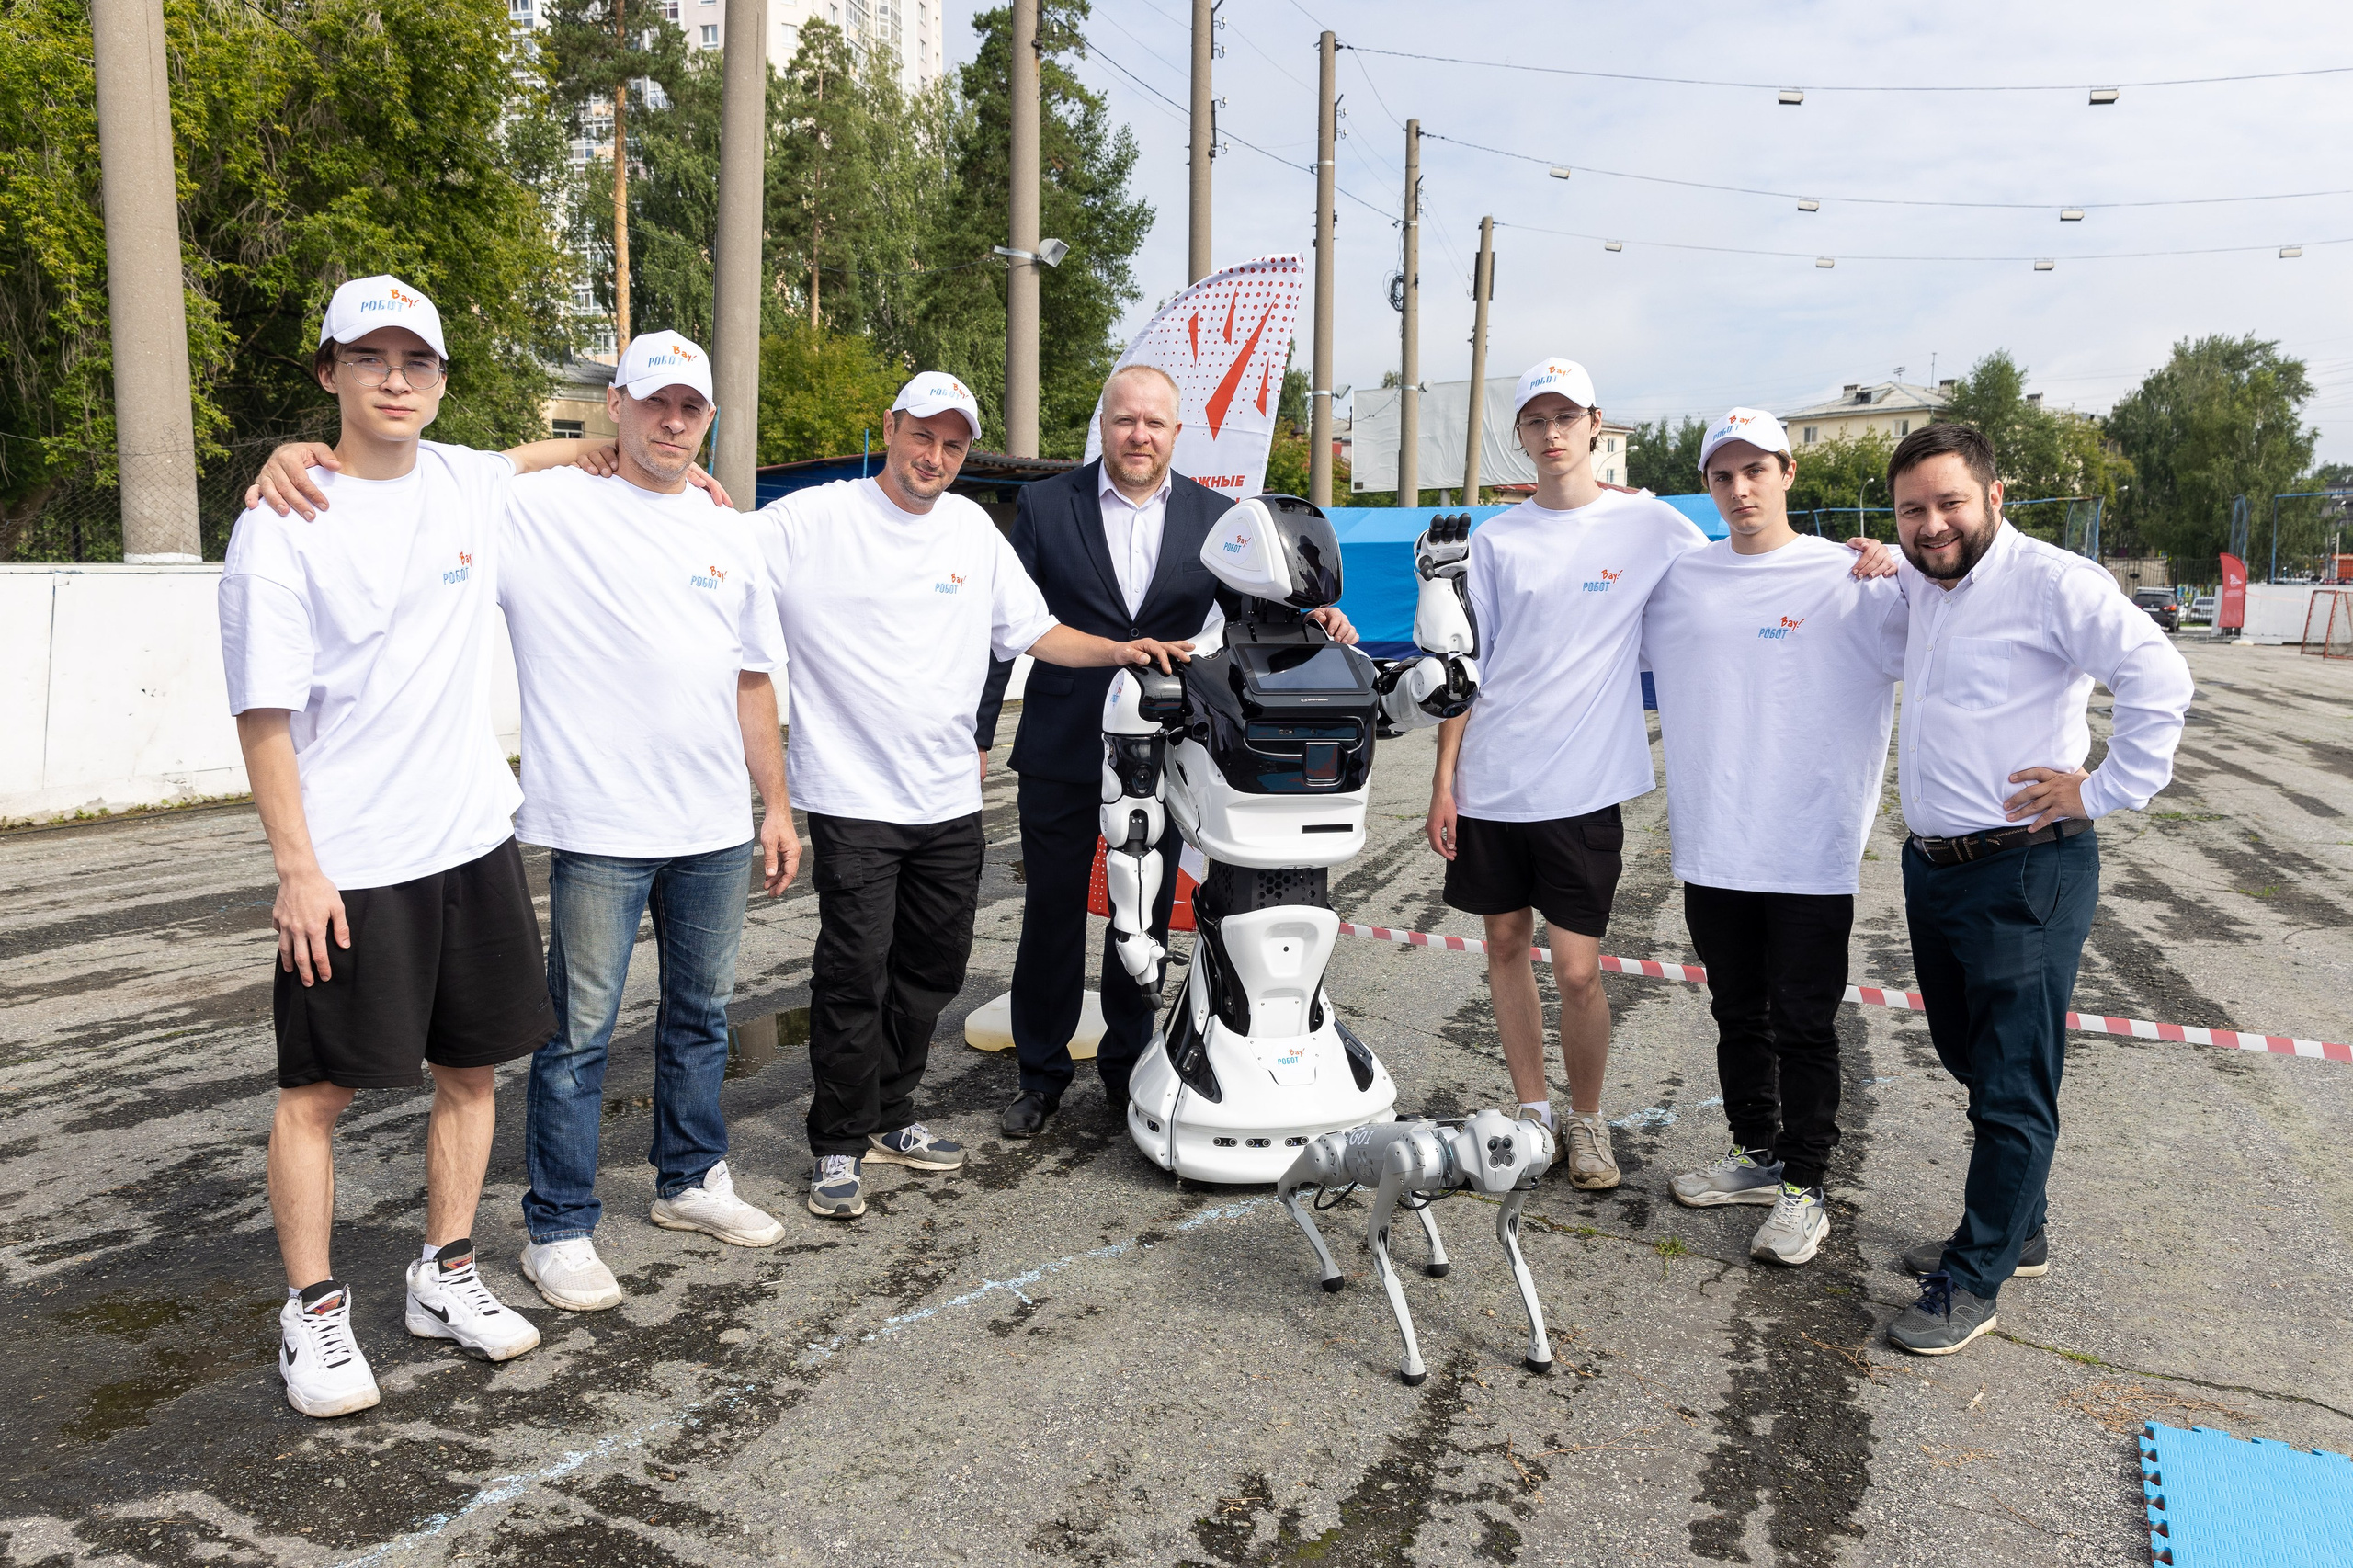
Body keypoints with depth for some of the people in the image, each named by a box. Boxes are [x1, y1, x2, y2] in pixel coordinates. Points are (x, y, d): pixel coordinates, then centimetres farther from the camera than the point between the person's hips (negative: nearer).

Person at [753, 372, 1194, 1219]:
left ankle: (888, 1115, 32)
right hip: (853, 796, -5)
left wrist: (1122, 649, 2)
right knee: (853, 976, -4)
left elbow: (1033, 632, 15)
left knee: (931, 970, 15)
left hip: (950, 798, 6)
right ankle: (839, 1144, 14)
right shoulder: (811, 520, -5)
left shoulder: (974, 527, 11)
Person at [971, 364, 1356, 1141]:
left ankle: (1128, 1067, 29)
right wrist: (976, 732, -3)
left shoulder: (1215, 515, 4)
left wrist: (1310, 612, -21)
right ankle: (1042, 1073, 23)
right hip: (1060, 753, -1)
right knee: (1051, 915, 7)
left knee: (1145, 916, 12)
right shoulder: (1045, 505, 0)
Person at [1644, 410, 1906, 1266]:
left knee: (1804, 1026, 4)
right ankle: (1756, 1154, 34)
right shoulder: (1676, 579, 7)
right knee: (1738, 1013, 17)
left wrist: (1903, 576, -22)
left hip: (1811, 854, -4)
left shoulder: (1853, 580, -5)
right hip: (1711, 846, 4)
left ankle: (1804, 1187, 19)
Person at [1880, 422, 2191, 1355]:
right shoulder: (1918, 587, 11)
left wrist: (2103, 791, -17)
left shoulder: (2051, 581, -13)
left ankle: (1973, 1281, 11)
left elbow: (2160, 677, -22)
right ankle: (2016, 1231, 36)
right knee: (1974, 1064, 19)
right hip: (1930, 866, 8)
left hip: (2024, 875, -8)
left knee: (2012, 1089, 1)